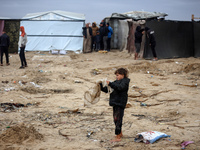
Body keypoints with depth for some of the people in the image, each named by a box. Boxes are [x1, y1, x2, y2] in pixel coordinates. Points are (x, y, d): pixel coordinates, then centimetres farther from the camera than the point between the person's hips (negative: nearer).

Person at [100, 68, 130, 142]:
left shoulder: (125, 81, -6)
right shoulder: (116, 82, 18)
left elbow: (120, 87, -27)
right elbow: (107, 90, 16)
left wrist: (110, 84, -29)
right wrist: (101, 86, 1)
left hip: (120, 104, -9)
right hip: (115, 103, 9)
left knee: (117, 119, -10)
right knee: (116, 119, 17)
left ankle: (118, 137, -7)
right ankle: (120, 133, 32)